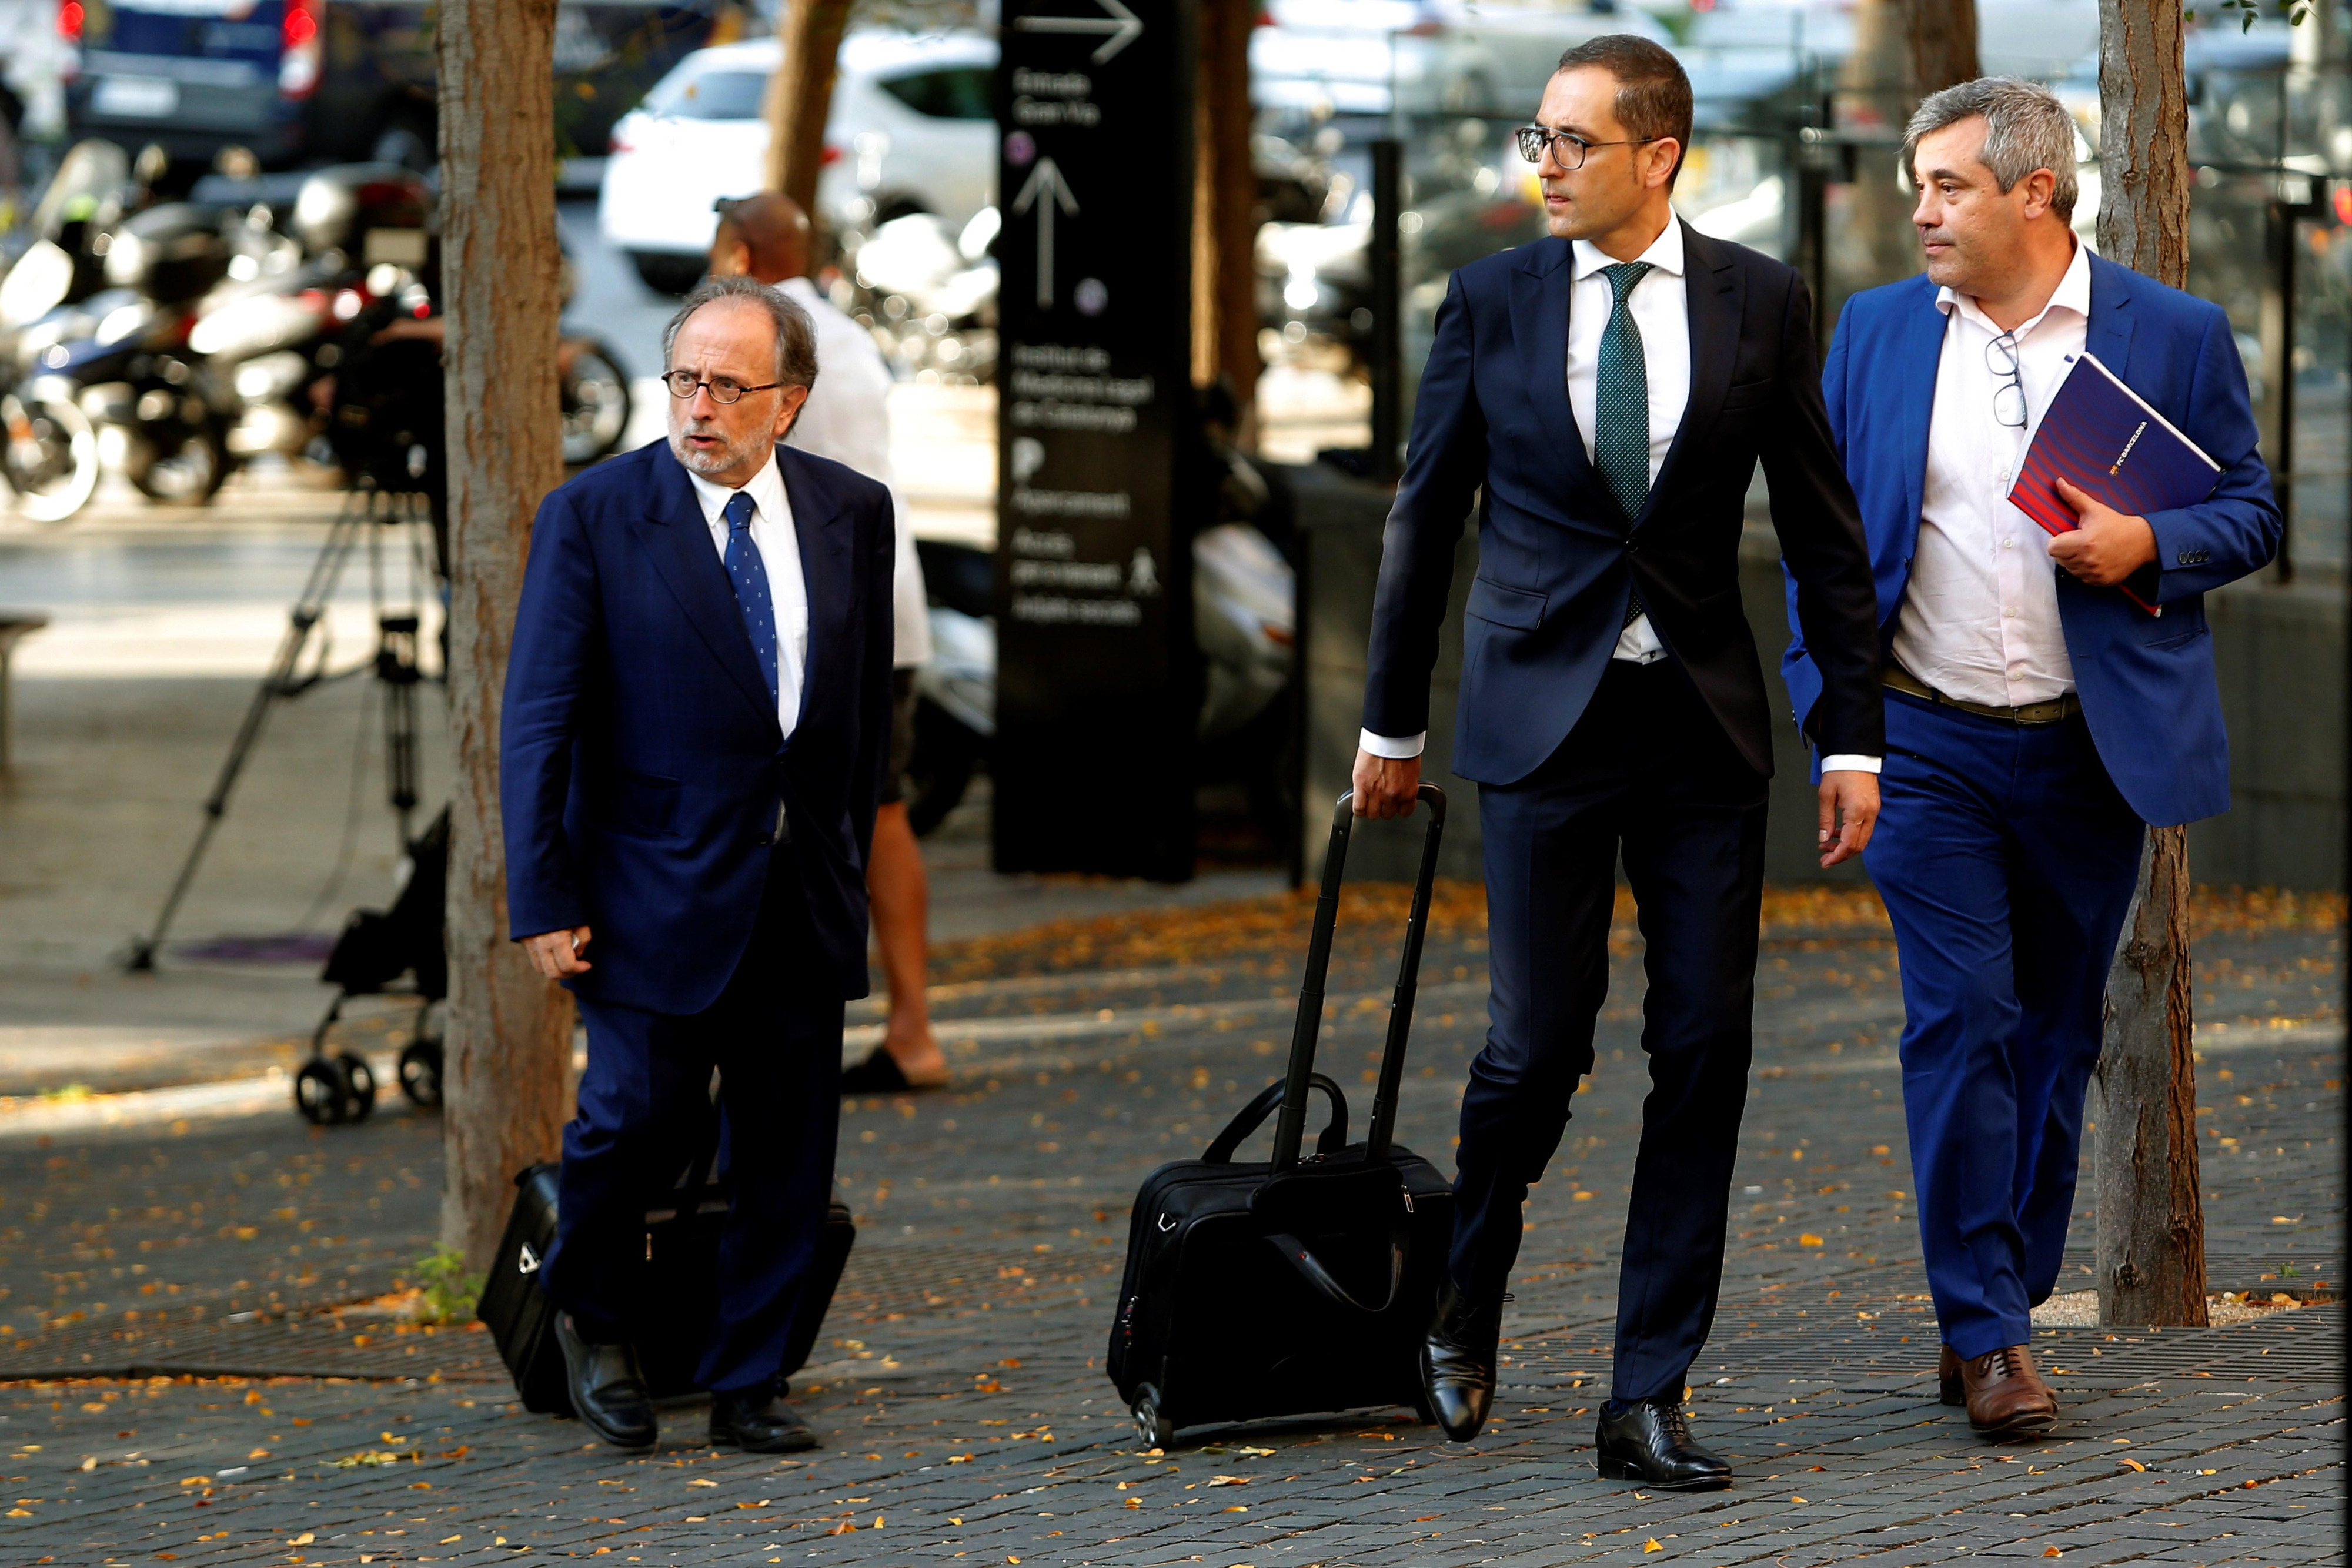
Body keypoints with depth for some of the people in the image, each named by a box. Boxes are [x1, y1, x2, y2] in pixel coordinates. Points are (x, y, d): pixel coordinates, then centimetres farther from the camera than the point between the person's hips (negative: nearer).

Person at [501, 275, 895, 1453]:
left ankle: (747, 1386, 16)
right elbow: (538, 722, -6)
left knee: (784, 1157, 5)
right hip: (657, 890, -4)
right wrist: (543, 902, -10)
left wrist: (850, 854, 13)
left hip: (804, 898, 4)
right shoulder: (592, 516, -5)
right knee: (640, 1121, -8)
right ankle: (594, 1309, 20)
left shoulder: (852, 514, 6)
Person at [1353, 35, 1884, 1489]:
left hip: (1704, 719, 1)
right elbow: (1426, 514, 9)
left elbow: (1823, 525, 5)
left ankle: (1650, 1395, 5)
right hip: (1544, 714, -1)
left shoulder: (1761, 302, 1)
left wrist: (1854, 734, 1)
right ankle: (1465, 1301, 26)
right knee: (1540, 1044, -3)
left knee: (1705, 1050, -1)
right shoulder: (1492, 299, 1)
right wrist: (1393, 720, 11)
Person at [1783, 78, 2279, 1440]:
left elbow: (2252, 511, 4)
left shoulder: (2176, 335, 1)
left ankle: (2005, 1309, 20)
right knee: (1962, 1021, -9)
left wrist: (2149, 547, -16)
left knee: (2058, 1035, 8)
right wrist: (1824, 699, 3)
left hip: (2092, 750, 0)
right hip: (1928, 743, 0)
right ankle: (1985, 1331, -6)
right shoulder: (1877, 333, 6)